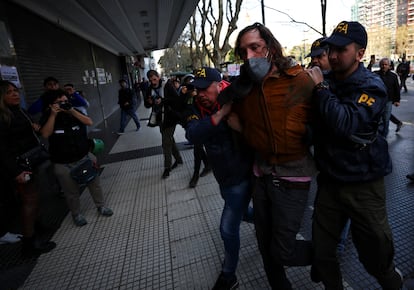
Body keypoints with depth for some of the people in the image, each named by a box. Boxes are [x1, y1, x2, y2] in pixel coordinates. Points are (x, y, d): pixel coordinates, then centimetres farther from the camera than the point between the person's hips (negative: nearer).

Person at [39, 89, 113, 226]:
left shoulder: (73, 112, 3)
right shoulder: (47, 116, -4)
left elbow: (89, 122, -11)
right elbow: (45, 134, -20)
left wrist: (72, 111, -18)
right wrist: (53, 114, -20)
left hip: (85, 157, 3)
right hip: (63, 164, -2)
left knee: (94, 183, 11)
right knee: (71, 192, 8)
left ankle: (101, 206, 31)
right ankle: (76, 214, 29)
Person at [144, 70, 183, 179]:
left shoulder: (167, 86, -11)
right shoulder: (150, 89, 5)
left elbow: (177, 99, -18)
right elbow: (146, 105, 10)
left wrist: (163, 100, -25)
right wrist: (149, 102, -13)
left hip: (170, 117, -7)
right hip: (160, 118, 7)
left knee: (166, 142, -5)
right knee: (169, 140, 18)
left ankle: (167, 167, 8)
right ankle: (178, 159, 36)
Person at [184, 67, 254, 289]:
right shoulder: (197, 109, -8)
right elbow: (192, 135, -28)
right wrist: (221, 113, -36)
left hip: (240, 176, -6)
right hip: (223, 177, 6)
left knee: (228, 228, -1)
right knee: (239, 211, 30)